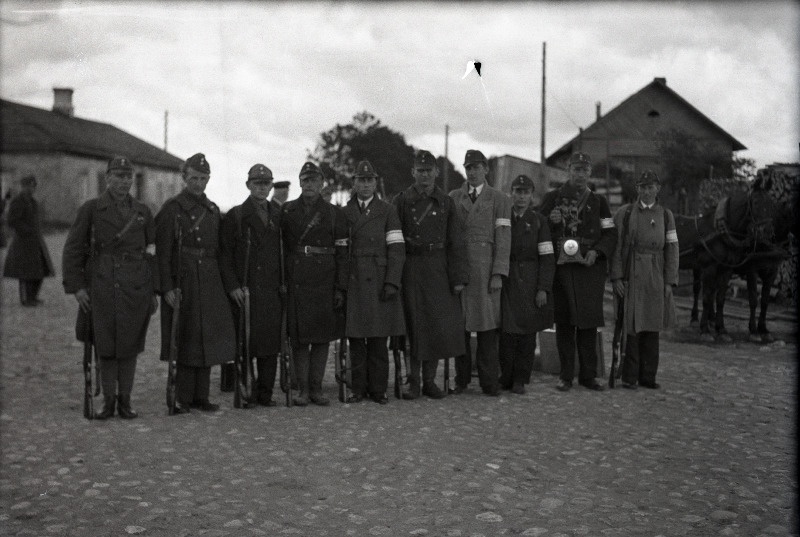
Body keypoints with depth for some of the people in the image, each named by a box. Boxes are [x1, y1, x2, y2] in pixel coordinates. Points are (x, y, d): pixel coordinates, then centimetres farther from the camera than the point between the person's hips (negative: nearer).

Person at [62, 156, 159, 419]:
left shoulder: (142, 212, 8)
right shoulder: (90, 209, 2)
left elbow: (154, 252, 10)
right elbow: (73, 249, 0)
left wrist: (154, 291, 6)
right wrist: (76, 286, -7)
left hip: (136, 288, 2)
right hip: (101, 286, -1)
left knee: (129, 345, 5)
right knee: (105, 345, 2)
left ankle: (125, 401, 15)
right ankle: (108, 401, 14)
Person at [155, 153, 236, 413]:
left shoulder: (213, 210, 14)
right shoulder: (172, 208, -4)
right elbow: (163, 252, -9)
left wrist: (223, 283, 12)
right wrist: (167, 287, -16)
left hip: (210, 283, 5)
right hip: (182, 282, -5)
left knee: (207, 339, 8)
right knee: (186, 340, -1)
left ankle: (201, 396, 17)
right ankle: (182, 398, 8)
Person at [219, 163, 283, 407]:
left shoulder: (279, 216, 14)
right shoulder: (235, 216, 3)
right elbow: (224, 254, -1)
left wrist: (284, 282, 7)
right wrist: (232, 286, -9)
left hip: (273, 291, 3)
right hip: (246, 291, -3)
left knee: (271, 343, 4)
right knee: (246, 343, -1)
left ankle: (265, 393, 13)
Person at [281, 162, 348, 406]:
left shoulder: (334, 214, 6)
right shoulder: (287, 211, 8)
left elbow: (342, 253, 3)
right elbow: (278, 246, 8)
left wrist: (341, 288, -3)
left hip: (325, 282, 0)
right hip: (295, 282, 0)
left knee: (322, 337, 3)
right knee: (299, 337, 2)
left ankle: (316, 388, 13)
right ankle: (302, 389, 10)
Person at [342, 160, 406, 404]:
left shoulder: (388, 211, 6)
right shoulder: (344, 213, 12)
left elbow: (397, 249, -1)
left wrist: (392, 283, -10)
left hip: (379, 283, -2)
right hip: (353, 284, 2)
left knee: (378, 340, 0)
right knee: (355, 339, 3)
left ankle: (378, 389, 9)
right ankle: (359, 389, 11)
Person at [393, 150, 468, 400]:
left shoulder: (446, 202, 8)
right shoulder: (401, 201, 3)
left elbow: (456, 243, 6)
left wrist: (459, 276, -2)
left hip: (438, 271, 2)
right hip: (409, 270, -2)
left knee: (439, 324, 2)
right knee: (412, 325, 0)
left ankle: (429, 380, 15)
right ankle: (413, 381, 9)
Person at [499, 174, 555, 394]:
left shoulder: (539, 221, 2)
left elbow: (547, 258, -2)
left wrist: (543, 289, -10)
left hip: (530, 283, -1)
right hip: (507, 282, 1)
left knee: (528, 333, 3)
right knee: (507, 331, -4)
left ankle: (520, 380, 12)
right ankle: (506, 377, 10)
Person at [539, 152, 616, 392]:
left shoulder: (599, 202, 13)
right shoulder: (552, 198, 10)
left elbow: (610, 235, 9)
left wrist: (596, 252, -8)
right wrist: (551, 221, -8)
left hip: (590, 268, 1)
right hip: (561, 267, -1)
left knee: (589, 322, 1)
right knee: (564, 323, 1)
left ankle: (588, 374, 10)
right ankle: (566, 375, 9)